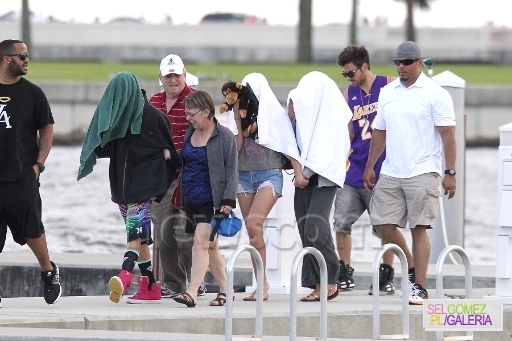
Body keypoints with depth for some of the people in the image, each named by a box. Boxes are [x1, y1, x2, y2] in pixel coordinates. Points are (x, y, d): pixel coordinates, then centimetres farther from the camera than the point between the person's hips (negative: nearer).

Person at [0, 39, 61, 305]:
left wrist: (39, 164, -3)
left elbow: (47, 131, 7)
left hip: (23, 176, -1)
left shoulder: (32, 93, 4)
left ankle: (49, 272, 20)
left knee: (31, 229, -1)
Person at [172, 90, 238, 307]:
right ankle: (225, 289, 23)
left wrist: (228, 200, -14)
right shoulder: (190, 133, 13)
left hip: (211, 199, -7)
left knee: (201, 242, -16)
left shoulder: (224, 136, -7)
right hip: (191, 198, 7)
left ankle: (192, 291, -23)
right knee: (210, 246, 13)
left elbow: (231, 170, -9)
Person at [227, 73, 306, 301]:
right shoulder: (241, 115, 12)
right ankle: (261, 285, 7)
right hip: (244, 175, 5)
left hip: (269, 174, -5)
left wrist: (299, 172, -11)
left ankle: (263, 283, -19)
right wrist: (237, 116, -2)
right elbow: (236, 146, 2)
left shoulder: (276, 113, 3)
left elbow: (289, 145, -1)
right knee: (252, 231, 3)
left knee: (254, 224, -21)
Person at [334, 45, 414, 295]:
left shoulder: (390, 87, -2)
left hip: (382, 169, -4)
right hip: (354, 169, 4)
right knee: (341, 222, -3)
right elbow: (347, 134, 11)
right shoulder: (349, 94, 10)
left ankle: (386, 277, 10)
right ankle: (344, 275, 6)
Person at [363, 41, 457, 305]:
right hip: (390, 173, 5)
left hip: (422, 173, -5)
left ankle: (419, 286, -1)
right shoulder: (387, 93, 12)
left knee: (419, 229, -5)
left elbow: (447, 135, -6)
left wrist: (450, 173, -11)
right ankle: (413, 269, 19)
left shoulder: (435, 94, -4)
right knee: (384, 226, 2)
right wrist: (370, 167, 16)